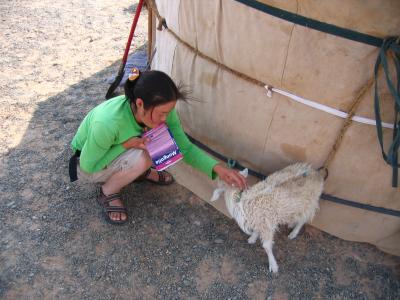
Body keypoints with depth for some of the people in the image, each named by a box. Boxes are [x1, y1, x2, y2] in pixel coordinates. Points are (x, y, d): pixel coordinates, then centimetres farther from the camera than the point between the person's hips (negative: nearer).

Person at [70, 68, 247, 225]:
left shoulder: (160, 110, -24)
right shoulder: (108, 122, -40)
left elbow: (185, 148, -15)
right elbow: (88, 165, -25)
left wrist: (217, 168, -29)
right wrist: (125, 145, -35)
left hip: (123, 149, 5)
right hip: (88, 162, -5)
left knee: (167, 138, -20)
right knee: (141, 158, -35)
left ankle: (140, 171, 8)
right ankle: (108, 192, -6)